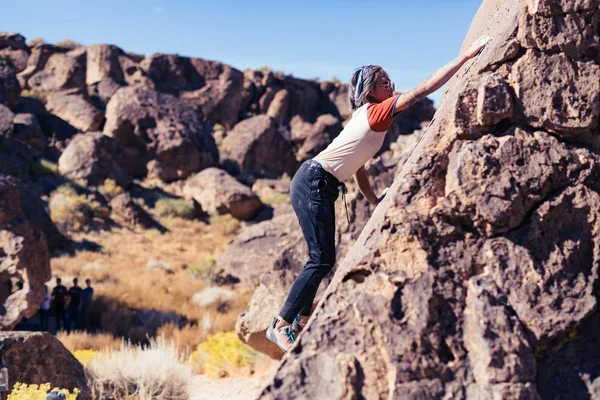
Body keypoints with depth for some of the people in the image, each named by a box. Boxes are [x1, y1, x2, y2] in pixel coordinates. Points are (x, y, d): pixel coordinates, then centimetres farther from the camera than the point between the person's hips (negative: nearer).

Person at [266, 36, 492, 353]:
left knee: (322, 260, 12)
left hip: (318, 186, 10)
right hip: (312, 184, -10)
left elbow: (358, 167, 19)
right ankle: (280, 325, -2)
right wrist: (467, 56, -16)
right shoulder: (377, 112, -11)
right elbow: (423, 90, -17)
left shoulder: (368, 116, 16)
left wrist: (376, 202, 20)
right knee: (322, 261, -9)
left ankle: (300, 323, 20)